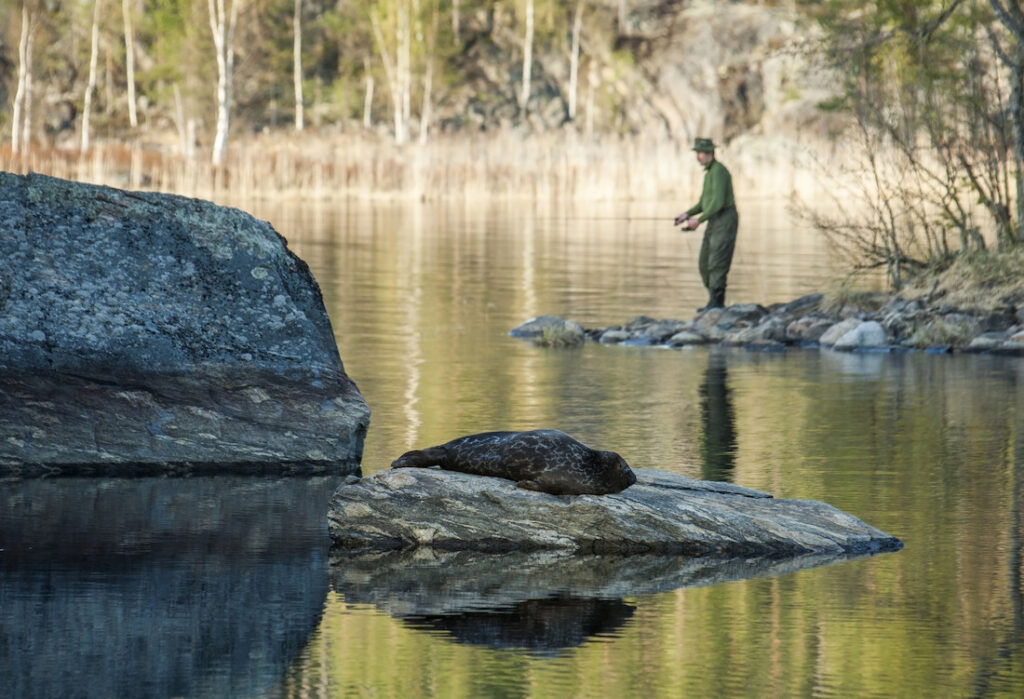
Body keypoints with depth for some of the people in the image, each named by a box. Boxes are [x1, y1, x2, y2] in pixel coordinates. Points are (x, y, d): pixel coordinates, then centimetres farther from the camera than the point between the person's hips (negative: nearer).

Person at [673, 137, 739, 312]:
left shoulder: (718, 171, -15)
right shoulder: (710, 173, 18)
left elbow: (718, 202, -23)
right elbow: (704, 203, 23)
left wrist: (699, 220, -17)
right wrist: (687, 214, 9)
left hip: (725, 221, -10)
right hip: (715, 223, 10)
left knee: (717, 263, -10)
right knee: (704, 263, 9)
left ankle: (716, 304, -6)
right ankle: (715, 302, 15)